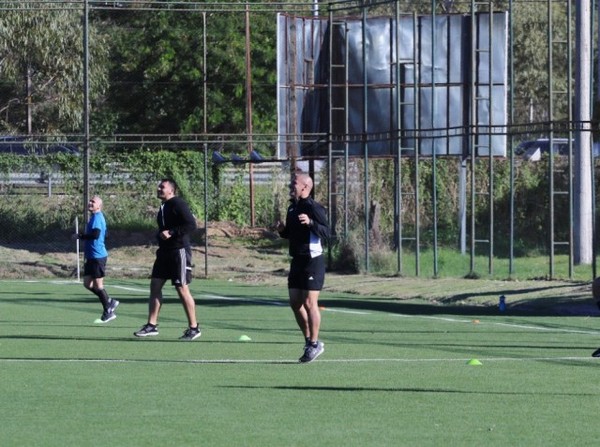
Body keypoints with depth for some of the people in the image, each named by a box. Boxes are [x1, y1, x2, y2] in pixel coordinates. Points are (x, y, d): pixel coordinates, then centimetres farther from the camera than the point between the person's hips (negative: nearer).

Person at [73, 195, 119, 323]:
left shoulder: (97, 218, -15)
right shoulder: (94, 217, 15)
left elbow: (95, 234, -28)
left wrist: (80, 236, -17)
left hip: (98, 256, -10)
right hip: (91, 257, 10)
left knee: (98, 285, -3)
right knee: (87, 283, 11)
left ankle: (109, 312, 6)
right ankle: (110, 302, 19)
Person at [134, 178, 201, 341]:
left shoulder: (178, 204, -12)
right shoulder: (163, 207, 16)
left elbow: (191, 225, -20)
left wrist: (171, 233, -23)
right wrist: (160, 235, 10)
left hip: (179, 251, -9)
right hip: (164, 252, 9)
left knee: (182, 288, -7)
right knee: (155, 285, 5)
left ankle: (193, 328, 1)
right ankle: (152, 325, 9)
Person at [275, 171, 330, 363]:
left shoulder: (314, 208, -12)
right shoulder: (292, 207, 14)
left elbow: (326, 232, -20)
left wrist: (310, 222, -35)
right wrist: (282, 230, 3)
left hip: (312, 261, -9)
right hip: (297, 261, 9)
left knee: (309, 303, -7)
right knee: (295, 303, 8)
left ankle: (314, 344, 2)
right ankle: (309, 340, 20)